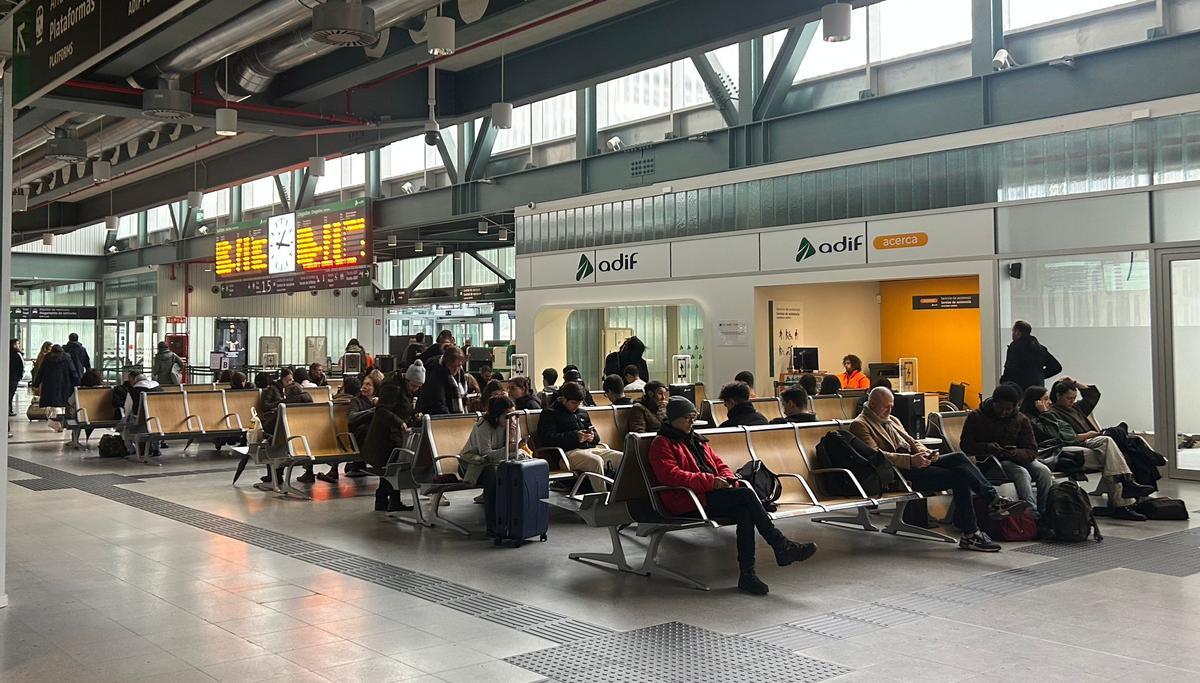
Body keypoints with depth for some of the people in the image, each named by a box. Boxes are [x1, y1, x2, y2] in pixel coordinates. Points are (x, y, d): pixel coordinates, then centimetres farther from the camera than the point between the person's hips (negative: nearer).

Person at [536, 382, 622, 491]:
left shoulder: (583, 413, 28)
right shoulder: (549, 413, 7)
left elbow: (596, 436, 30)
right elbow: (547, 439, -8)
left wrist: (593, 436, 3)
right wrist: (575, 436, -15)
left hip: (591, 448, 7)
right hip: (568, 452, -7)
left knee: (622, 457, -19)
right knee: (596, 461, -37)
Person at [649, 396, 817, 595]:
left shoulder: (697, 440, 27)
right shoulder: (662, 444, 2)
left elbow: (719, 463, 26)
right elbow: (671, 475, -13)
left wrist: (728, 479, 1)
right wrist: (710, 481, -19)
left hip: (710, 494, 7)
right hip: (686, 503, -7)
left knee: (744, 512, -26)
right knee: (746, 494, -24)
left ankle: (747, 574, -29)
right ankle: (781, 546, -21)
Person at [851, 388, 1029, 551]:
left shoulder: (892, 420, 26)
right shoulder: (860, 425, -3)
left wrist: (925, 452, -1)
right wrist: (911, 460, -24)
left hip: (915, 462, 8)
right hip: (897, 473, -8)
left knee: (958, 457, -16)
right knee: (958, 477, -23)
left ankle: (994, 500, -20)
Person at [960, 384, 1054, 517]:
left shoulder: (1021, 420, 1)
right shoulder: (975, 417, -4)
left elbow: (1031, 451, -5)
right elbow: (965, 446, -4)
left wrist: (1015, 453, -28)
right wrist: (987, 448, -23)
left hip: (1018, 458, 4)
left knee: (1044, 471, -23)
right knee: (1021, 473, -32)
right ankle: (1032, 515, -38)